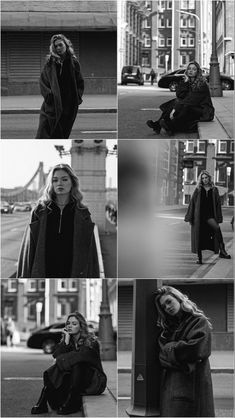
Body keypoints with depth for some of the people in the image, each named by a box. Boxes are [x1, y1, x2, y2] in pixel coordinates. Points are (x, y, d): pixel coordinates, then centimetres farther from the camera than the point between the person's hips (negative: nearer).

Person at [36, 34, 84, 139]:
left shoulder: (74, 63, 7)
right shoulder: (50, 62, 4)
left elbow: (80, 83, 11)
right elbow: (42, 81, 2)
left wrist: (78, 97, -3)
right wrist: (48, 94, -13)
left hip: (68, 106, 1)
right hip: (51, 105, -1)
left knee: (62, 135, 5)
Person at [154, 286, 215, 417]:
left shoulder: (199, 322, -1)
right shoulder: (166, 326, 17)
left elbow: (198, 349, -14)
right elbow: (163, 351, 9)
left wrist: (170, 348, -3)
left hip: (192, 384, -5)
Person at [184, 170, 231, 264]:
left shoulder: (214, 190, 9)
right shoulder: (198, 190, 7)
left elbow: (218, 204, 7)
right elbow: (192, 203, 6)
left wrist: (218, 219, 0)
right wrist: (189, 218, 0)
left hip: (210, 215, -1)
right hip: (199, 216, 1)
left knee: (217, 228, -28)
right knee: (198, 237, 0)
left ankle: (222, 251, -29)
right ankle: (199, 257, 12)